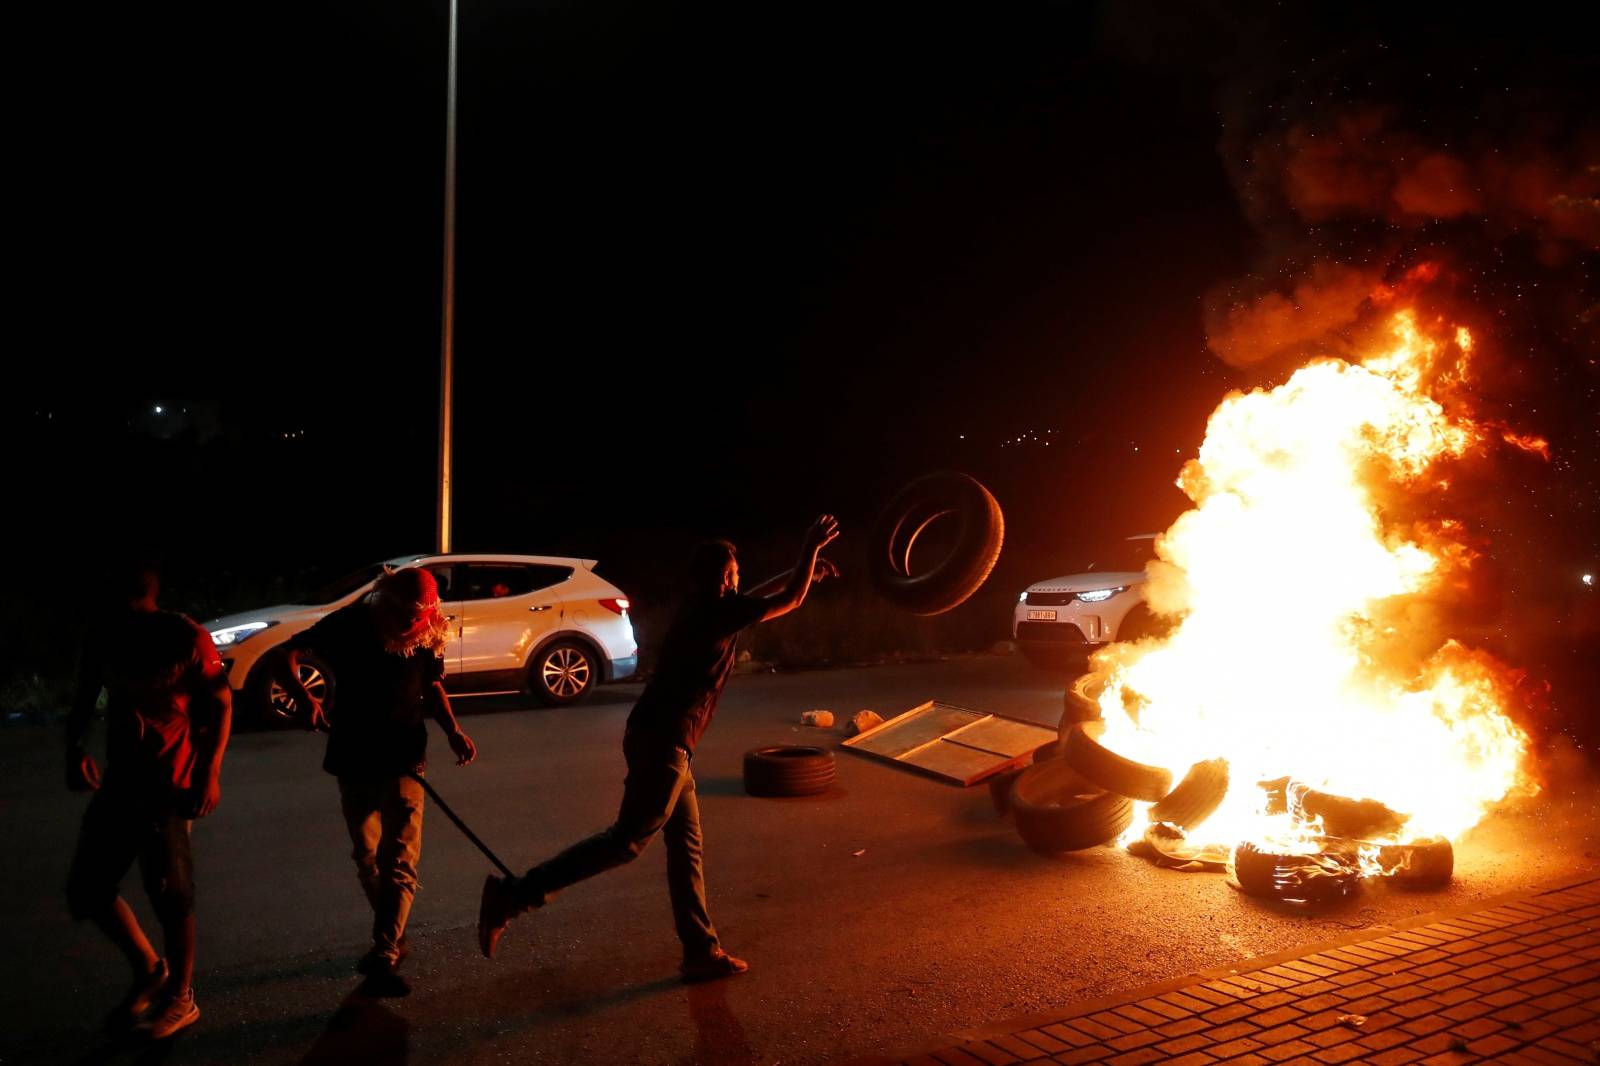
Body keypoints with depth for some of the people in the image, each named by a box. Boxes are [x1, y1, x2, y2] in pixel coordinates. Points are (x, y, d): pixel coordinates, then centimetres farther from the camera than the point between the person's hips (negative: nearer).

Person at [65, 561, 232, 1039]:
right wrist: (75, 749, -6)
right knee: (85, 890, 9)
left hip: (170, 784, -6)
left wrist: (210, 773, -14)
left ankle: (180, 999, 21)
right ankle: (148, 969, 32)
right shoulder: (104, 636, 1)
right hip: (120, 779, 6)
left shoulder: (186, 638, -11)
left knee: (170, 894, 1)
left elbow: (220, 705, -7)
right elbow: (85, 699, 11)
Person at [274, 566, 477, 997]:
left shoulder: (428, 636, -6)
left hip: (403, 762, -1)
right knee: (367, 859, 14)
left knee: (400, 862, -11)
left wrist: (453, 731, -6)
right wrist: (304, 699, -28)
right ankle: (394, 939, 33)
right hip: (354, 762, 1)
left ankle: (384, 959, -12)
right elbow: (287, 655, -10)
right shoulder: (350, 623, -11)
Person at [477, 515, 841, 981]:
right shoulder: (718, 610, -9)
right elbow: (790, 602, -3)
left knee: (686, 846, 11)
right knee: (628, 840, -9)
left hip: (661, 740, 10)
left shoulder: (701, 610, 16)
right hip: (663, 742, -10)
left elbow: (753, 598, 36)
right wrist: (811, 548, 7)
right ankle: (512, 895, -10)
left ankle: (702, 952, 17)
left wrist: (799, 570, 36)